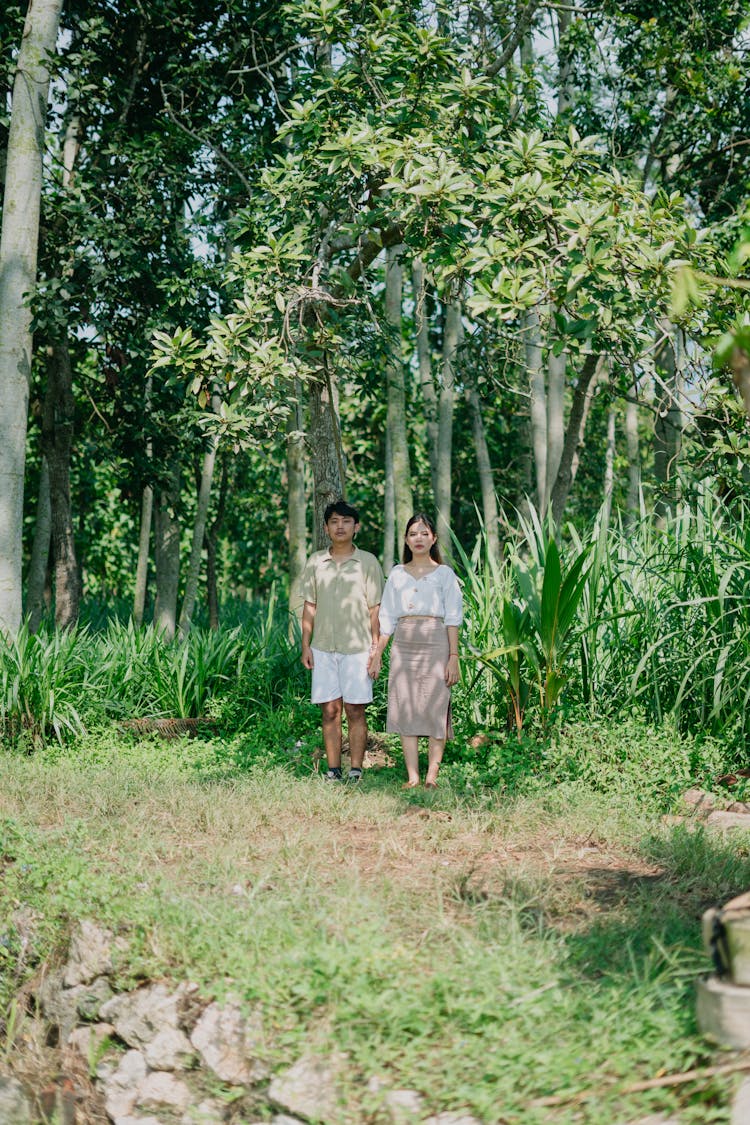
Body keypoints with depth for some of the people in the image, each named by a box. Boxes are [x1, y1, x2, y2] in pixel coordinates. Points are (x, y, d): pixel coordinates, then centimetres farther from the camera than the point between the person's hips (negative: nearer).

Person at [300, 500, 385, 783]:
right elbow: (309, 606, 11)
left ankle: (356, 771, 4)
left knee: (355, 710, 0)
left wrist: (376, 649, -4)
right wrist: (305, 645, 5)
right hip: (323, 648, 2)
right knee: (330, 710, 4)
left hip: (356, 648, -2)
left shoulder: (368, 562, 1)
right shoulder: (315, 561, 8)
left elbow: (375, 610, 1)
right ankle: (333, 770, 9)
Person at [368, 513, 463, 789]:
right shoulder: (397, 574, 13)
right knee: (405, 708, -1)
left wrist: (453, 657, -6)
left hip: (435, 642, -3)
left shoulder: (444, 574, 5)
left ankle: (432, 776, -1)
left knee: (435, 708, -5)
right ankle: (412, 776, 2)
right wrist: (377, 654, 11)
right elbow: (387, 618, 15)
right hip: (403, 644, 3)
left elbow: (452, 618, 1)